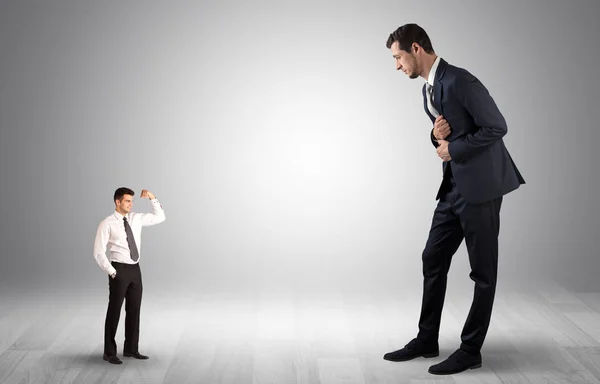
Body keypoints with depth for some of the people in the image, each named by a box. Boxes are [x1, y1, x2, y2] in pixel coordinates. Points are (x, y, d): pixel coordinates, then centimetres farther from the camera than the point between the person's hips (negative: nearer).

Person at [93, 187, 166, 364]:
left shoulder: (136, 218, 9)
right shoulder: (107, 224, -10)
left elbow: (160, 217, 12)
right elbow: (99, 252, -11)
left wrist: (153, 198, 0)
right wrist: (112, 273, -13)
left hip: (135, 270, 6)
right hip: (119, 271, -6)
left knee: (134, 310, 11)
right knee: (114, 311, 0)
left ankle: (131, 349, 23)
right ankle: (109, 352, 10)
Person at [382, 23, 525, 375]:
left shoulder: (460, 81, -16)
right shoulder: (428, 90, 13)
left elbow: (497, 127, -17)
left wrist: (453, 149, -13)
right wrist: (438, 136, -2)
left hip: (480, 185, -9)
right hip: (454, 186, 10)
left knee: (483, 271, 2)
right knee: (434, 260, 12)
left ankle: (471, 350, 10)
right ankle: (427, 340, 23)